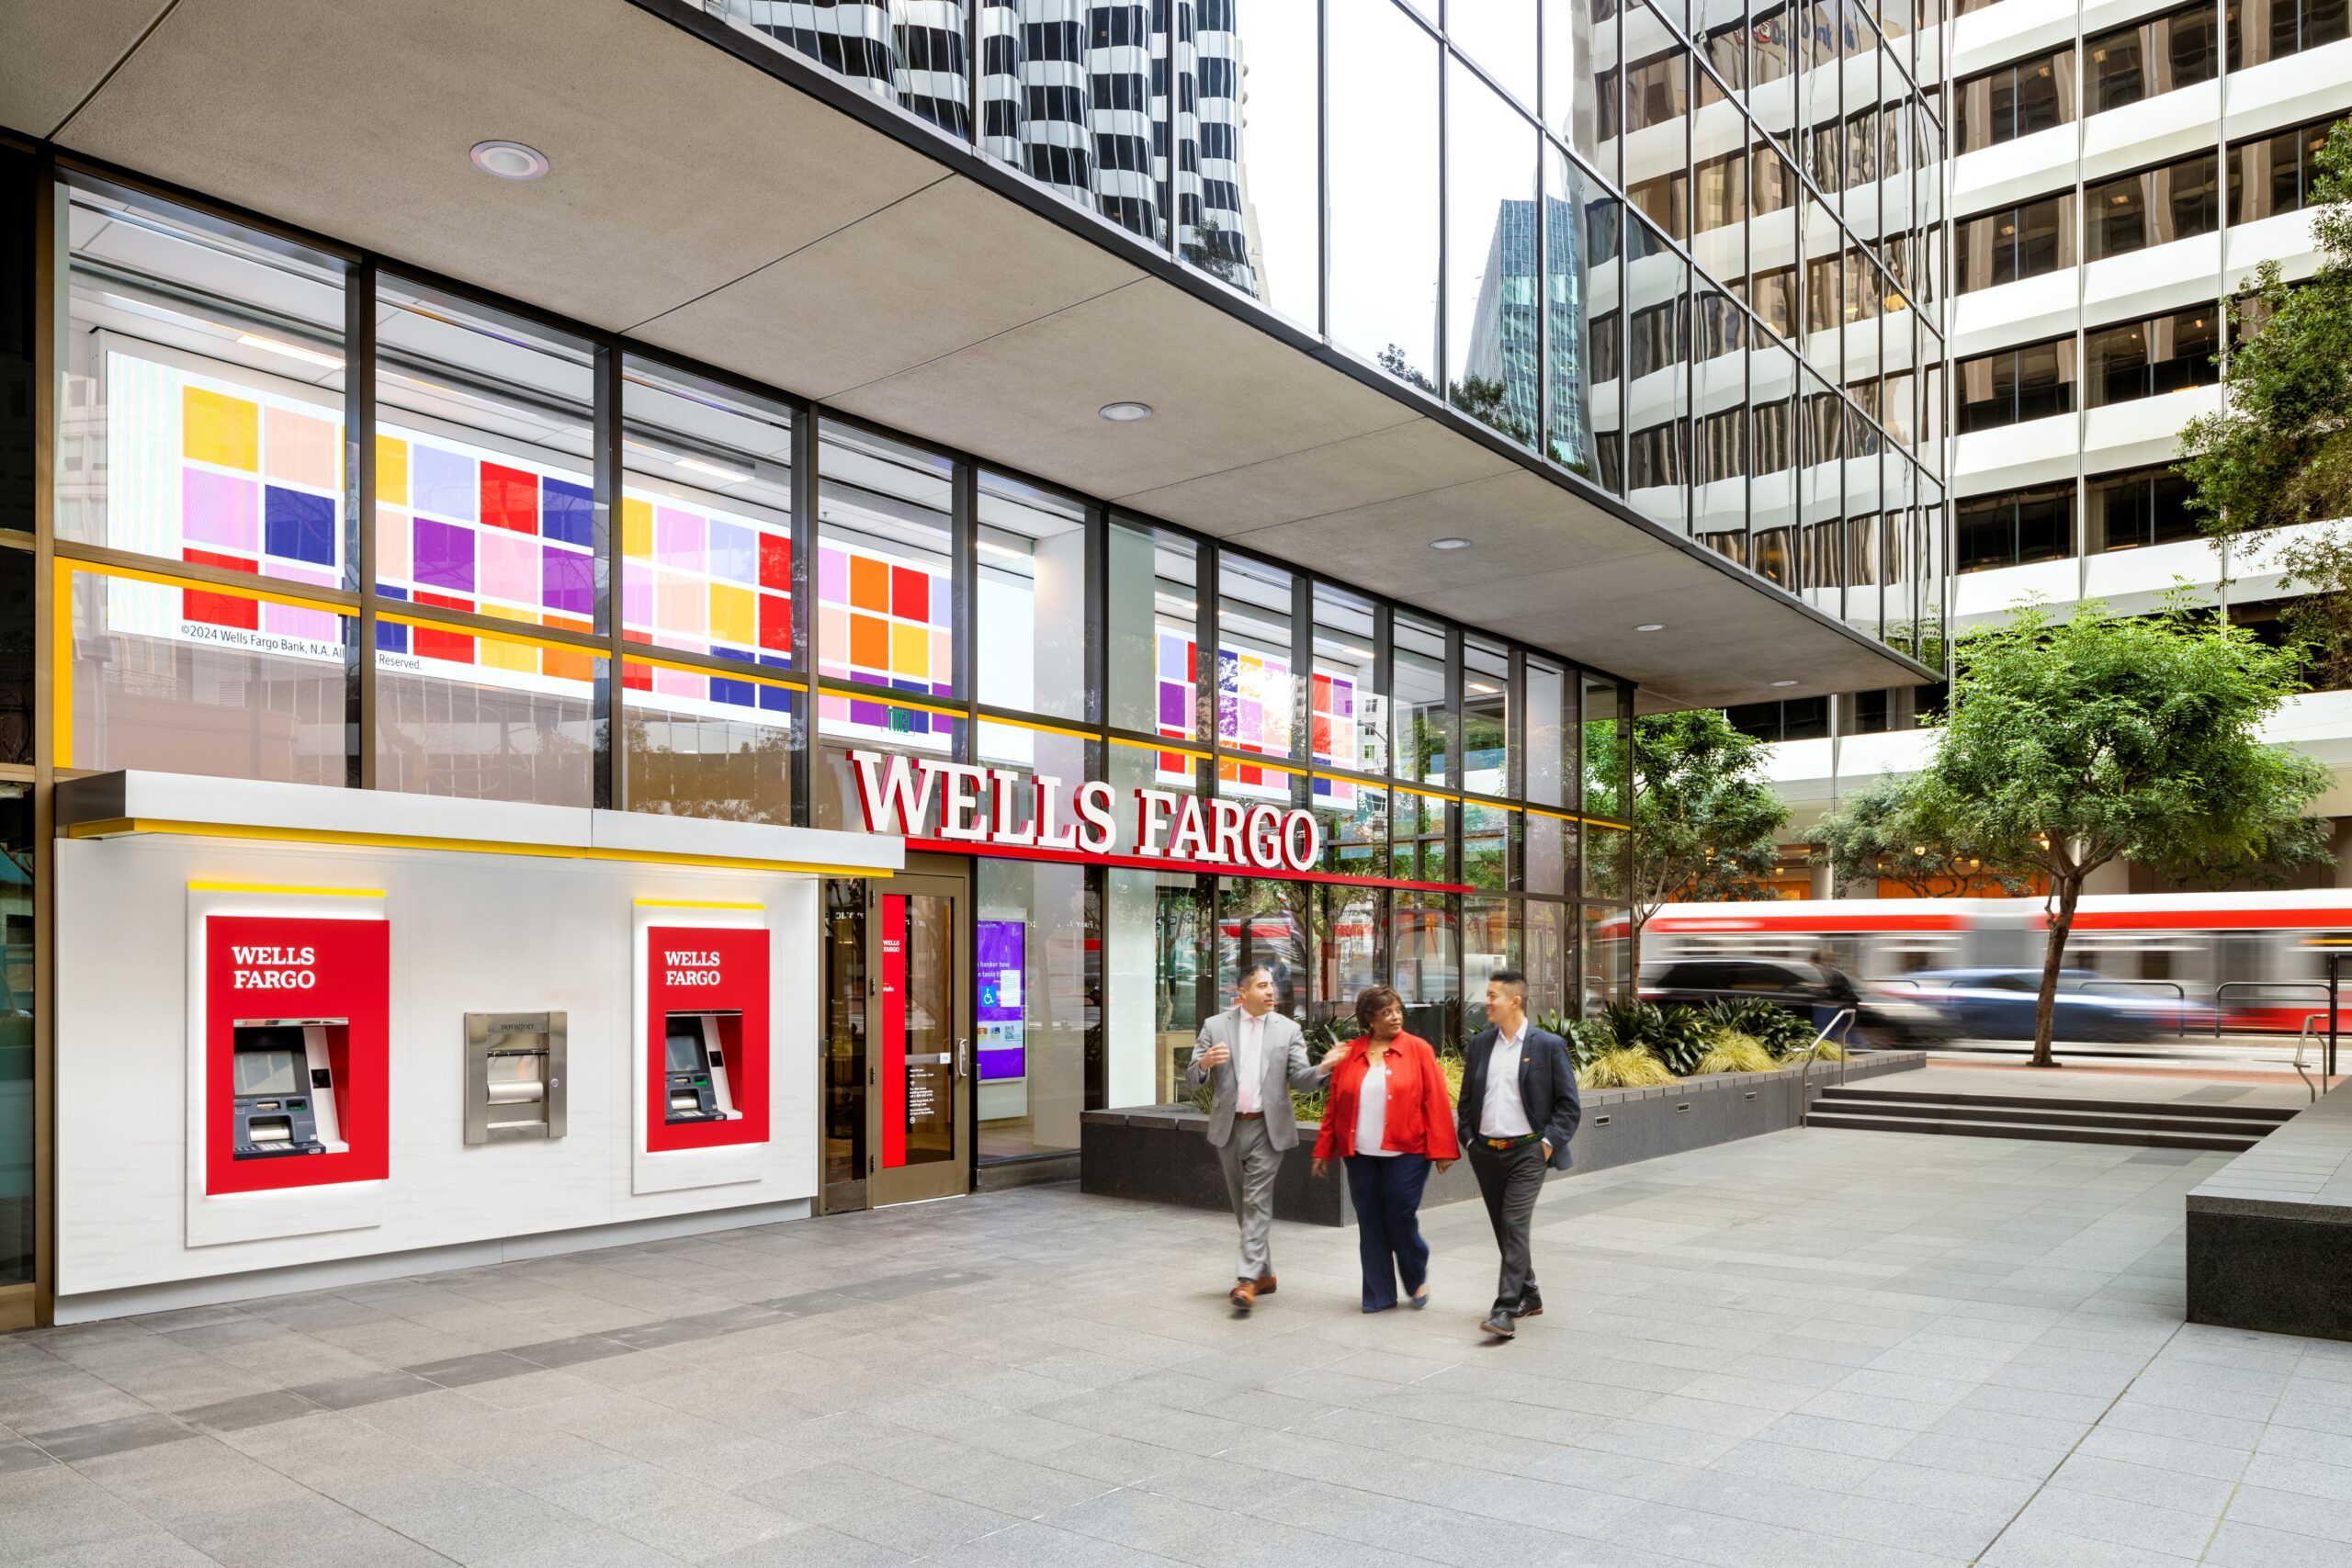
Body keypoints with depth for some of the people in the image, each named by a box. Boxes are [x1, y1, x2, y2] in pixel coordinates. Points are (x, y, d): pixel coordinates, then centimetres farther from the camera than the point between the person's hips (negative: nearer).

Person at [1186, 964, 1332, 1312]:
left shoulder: (1287, 1030, 1)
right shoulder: (1215, 1026, 1)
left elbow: (1299, 1078, -3)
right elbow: (1191, 1082, -1)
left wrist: (1323, 1068, -24)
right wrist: (1204, 1064, -25)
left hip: (1267, 1127, -2)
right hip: (1229, 1127, 2)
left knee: (1257, 1202, -10)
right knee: (1243, 1205, 12)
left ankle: (1248, 1279, -12)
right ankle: (1265, 1273, 27)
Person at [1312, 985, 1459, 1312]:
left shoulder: (1418, 1049, -2)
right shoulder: (1349, 1053, 6)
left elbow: (1436, 1102, -4)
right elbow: (1335, 1105, 9)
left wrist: (1442, 1149, -8)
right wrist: (1324, 1150, 9)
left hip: (1406, 1153, -3)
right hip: (1361, 1154, 3)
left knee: (1400, 1219, -2)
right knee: (1370, 1224, 6)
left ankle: (1417, 1279, 25)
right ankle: (1379, 1294, 19)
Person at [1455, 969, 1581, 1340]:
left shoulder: (1549, 1045, -6)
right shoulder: (1480, 1043, 8)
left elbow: (1569, 1105, -2)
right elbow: (1467, 1099, 15)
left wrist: (1549, 1142, -10)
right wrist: (1469, 1141, 6)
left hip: (1526, 1152, -5)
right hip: (1486, 1153, 5)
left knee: (1515, 1225, -14)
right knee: (1503, 1230, 13)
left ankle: (1506, 1310, -13)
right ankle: (1529, 1295, 29)